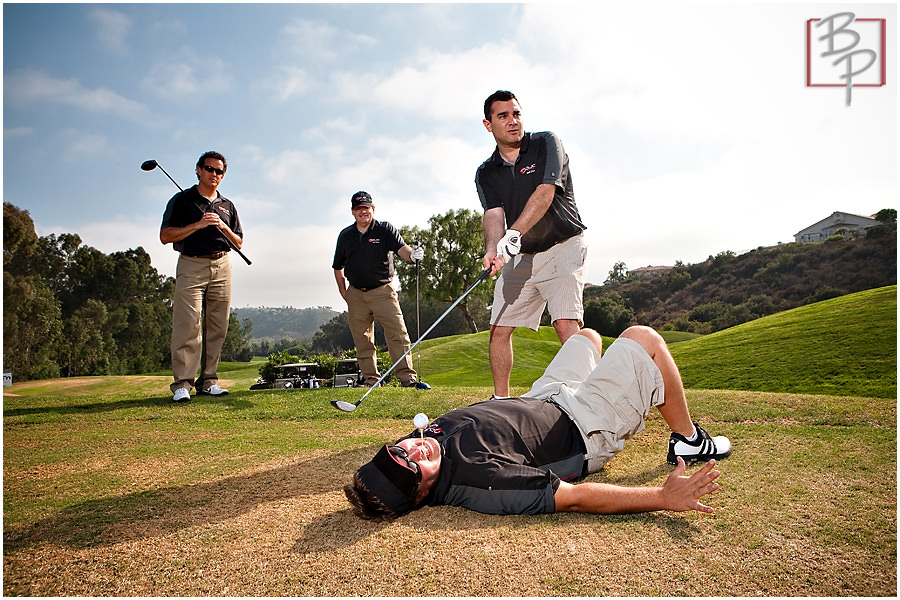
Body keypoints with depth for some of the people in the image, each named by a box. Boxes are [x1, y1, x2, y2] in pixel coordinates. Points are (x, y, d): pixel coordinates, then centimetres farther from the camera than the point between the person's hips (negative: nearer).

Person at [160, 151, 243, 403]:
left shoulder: (227, 205, 19)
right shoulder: (182, 199, 7)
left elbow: (239, 242, 17)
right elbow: (165, 236, -2)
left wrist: (223, 227, -3)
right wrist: (198, 225, -11)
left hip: (221, 268, 4)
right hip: (191, 266, -4)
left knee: (217, 327, 1)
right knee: (188, 325, -12)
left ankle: (208, 380, 8)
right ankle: (182, 383, -11)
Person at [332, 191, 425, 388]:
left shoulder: (385, 229, 0)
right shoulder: (345, 235, 10)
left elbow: (401, 248, -18)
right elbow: (338, 267, 19)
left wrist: (411, 254, -41)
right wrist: (343, 291, 11)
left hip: (383, 291, -3)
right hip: (356, 294, 3)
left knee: (398, 334, -11)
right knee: (362, 340, 5)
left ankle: (407, 378, -9)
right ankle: (371, 381, 15)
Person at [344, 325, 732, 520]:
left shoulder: (428, 433, -20)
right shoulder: (476, 479, -42)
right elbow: (573, 499, -40)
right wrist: (664, 498, -38)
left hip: (540, 402, 8)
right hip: (585, 433, -7)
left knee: (588, 335, 28)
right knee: (643, 337, -3)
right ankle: (687, 442, 17)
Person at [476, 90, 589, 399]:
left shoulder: (546, 144, -5)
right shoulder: (485, 173, 6)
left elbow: (545, 193, -20)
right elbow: (493, 214, -10)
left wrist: (514, 234, -33)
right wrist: (492, 249, -32)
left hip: (562, 246, -4)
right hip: (520, 257, 5)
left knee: (566, 324, -21)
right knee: (499, 328, 2)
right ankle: (501, 399, 15)